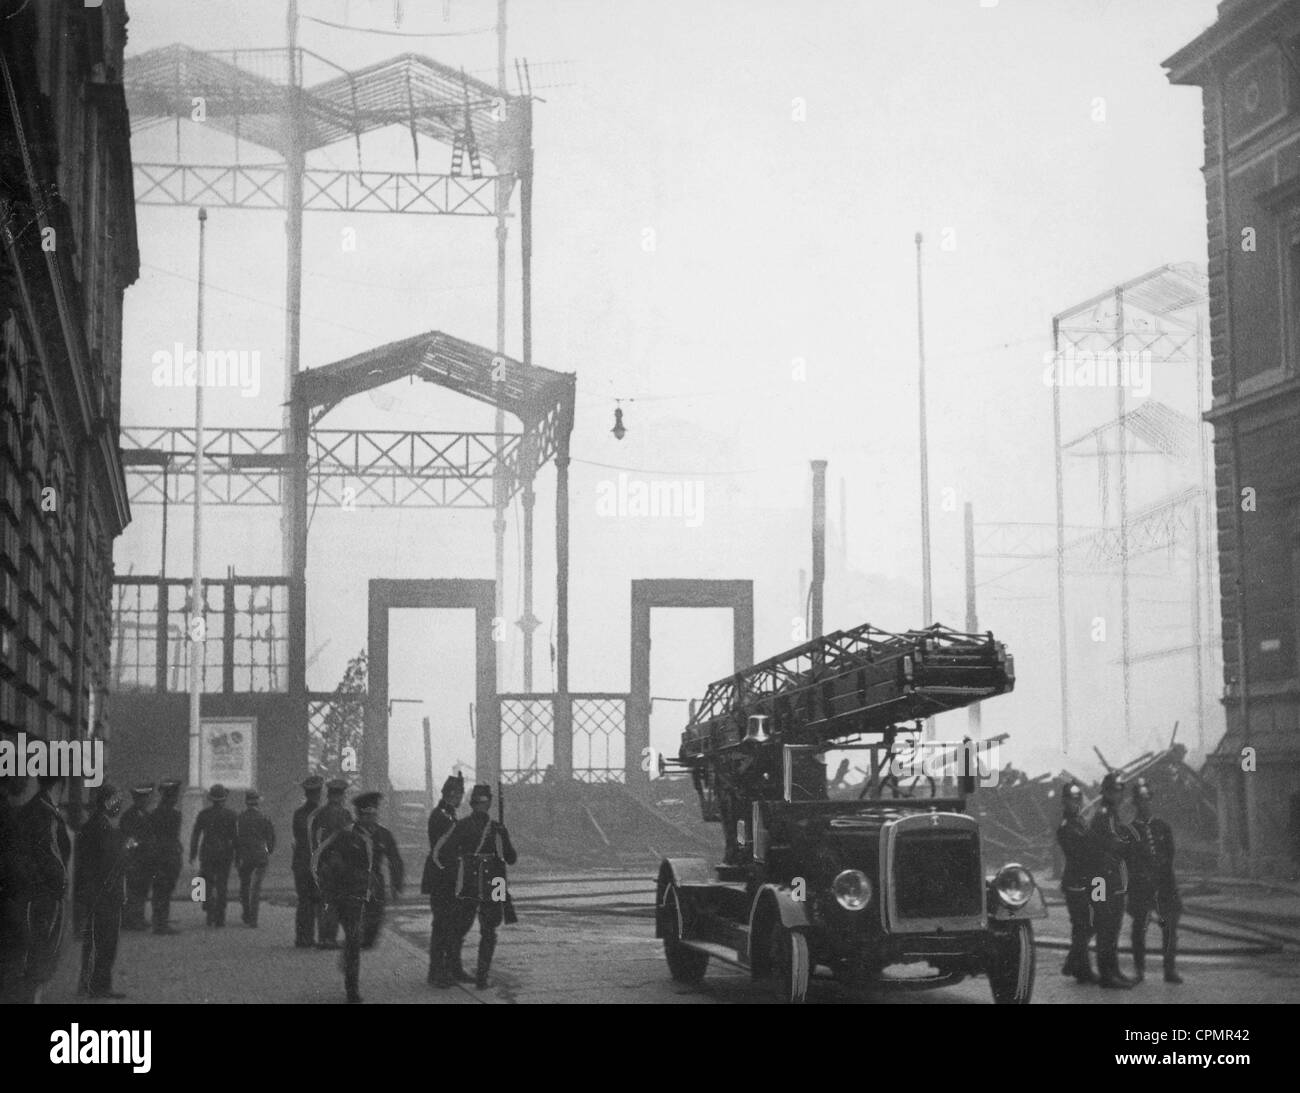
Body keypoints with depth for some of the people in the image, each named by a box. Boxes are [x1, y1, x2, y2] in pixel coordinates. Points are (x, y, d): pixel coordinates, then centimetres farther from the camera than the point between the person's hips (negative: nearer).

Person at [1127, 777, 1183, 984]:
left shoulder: (1162, 827, 12)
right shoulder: (1129, 830, 3)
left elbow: (1170, 856, 9)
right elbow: (1129, 861, 1)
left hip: (1164, 883, 2)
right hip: (1140, 885, -2)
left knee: (1170, 926, -3)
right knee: (1139, 927, 0)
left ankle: (1170, 969, 4)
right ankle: (1138, 970, 8)